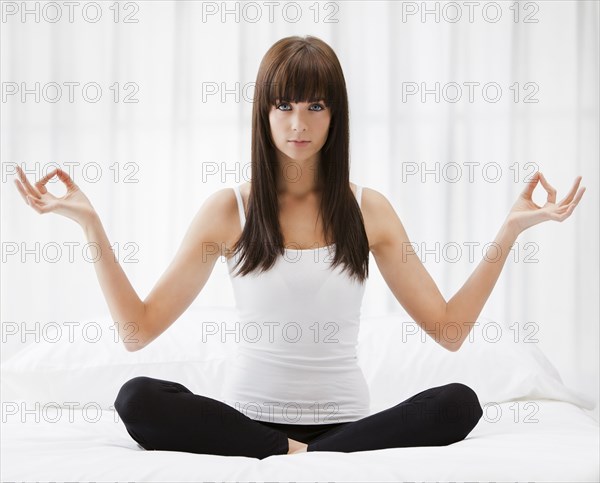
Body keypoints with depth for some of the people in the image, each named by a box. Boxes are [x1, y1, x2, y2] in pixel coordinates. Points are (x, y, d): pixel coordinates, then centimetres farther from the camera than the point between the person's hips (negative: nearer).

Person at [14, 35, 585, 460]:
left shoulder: (368, 209, 6)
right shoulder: (228, 210, 3)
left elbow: (449, 329, 4)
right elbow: (138, 330, -1)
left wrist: (510, 231, -1)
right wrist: (90, 224, -9)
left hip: (344, 418, 1)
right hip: (248, 414, -1)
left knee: (459, 403, -27)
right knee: (138, 399, -29)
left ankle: (299, 458, -27)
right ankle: (298, 457, -24)